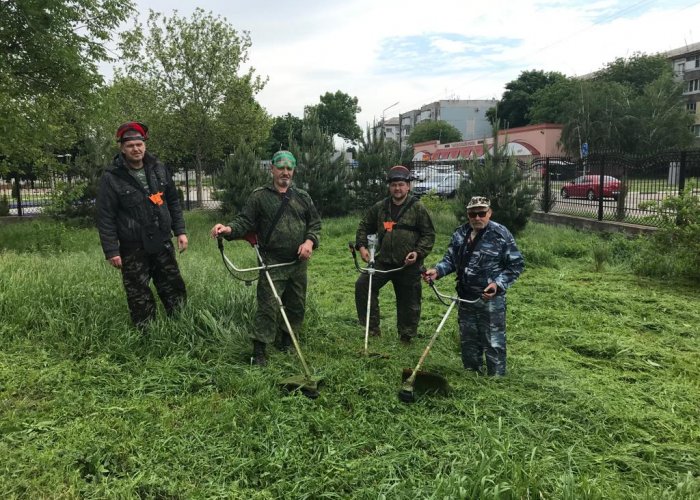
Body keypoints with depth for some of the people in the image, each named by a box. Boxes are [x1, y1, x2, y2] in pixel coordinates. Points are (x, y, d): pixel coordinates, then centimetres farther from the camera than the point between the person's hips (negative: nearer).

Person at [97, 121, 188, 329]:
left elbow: (173, 202, 12)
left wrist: (180, 231, 6)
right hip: (133, 249, -4)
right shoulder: (111, 178, -10)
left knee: (175, 291, 12)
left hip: (163, 244, 4)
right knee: (140, 299, 4)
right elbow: (105, 218, -10)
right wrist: (111, 251, -12)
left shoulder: (159, 169, 4)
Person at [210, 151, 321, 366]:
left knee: (296, 304, 14)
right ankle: (259, 350, 0)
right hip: (272, 262, -4)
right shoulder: (259, 196, 1)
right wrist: (229, 229, -24)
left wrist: (310, 241, -5)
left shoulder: (302, 196, 11)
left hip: (299, 262, 4)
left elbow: (315, 222, 13)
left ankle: (287, 340, 34)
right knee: (268, 306, -9)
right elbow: (245, 221, -3)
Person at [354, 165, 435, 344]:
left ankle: (406, 336, 26)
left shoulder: (418, 208, -3)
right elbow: (364, 226, 17)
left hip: (408, 265, -2)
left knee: (409, 302, 6)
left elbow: (429, 234, -1)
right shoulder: (379, 207, 6)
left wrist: (418, 252, -15)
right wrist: (362, 245, 2)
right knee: (362, 285, -13)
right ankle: (372, 328, -1)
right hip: (383, 261, 3)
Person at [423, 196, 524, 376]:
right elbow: (451, 259, 12)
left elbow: (516, 265, -9)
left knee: (493, 343, 0)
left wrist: (498, 284, -22)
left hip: (490, 299, -6)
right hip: (466, 297, 6)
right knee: (468, 341, 19)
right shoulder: (460, 234, 5)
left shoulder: (501, 234, -11)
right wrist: (437, 270, -8)